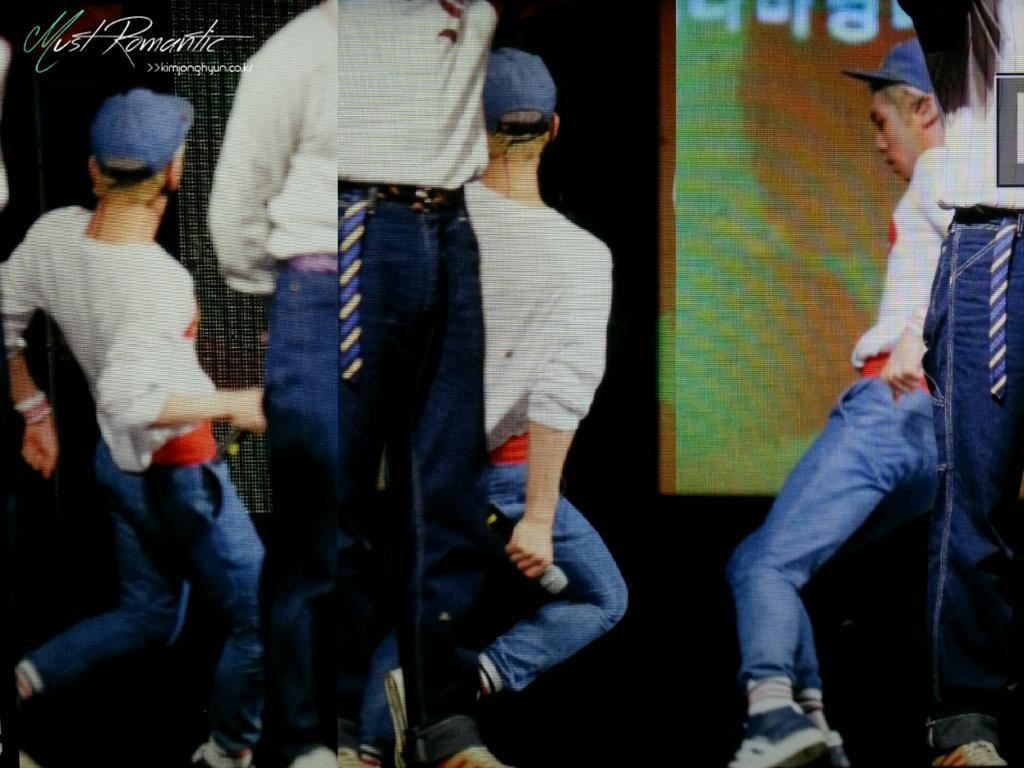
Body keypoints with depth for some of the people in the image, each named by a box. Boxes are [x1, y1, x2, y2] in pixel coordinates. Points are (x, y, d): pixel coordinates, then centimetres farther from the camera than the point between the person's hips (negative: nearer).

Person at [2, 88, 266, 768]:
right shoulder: (158, 280, -30)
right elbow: (129, 400, -34)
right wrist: (233, 405, -21)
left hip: (118, 461, 8)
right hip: (180, 476, -8)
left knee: (148, 618, 25)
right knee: (262, 622, 10)